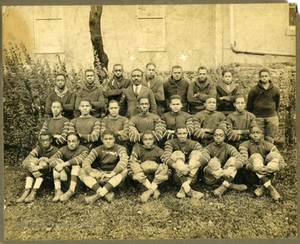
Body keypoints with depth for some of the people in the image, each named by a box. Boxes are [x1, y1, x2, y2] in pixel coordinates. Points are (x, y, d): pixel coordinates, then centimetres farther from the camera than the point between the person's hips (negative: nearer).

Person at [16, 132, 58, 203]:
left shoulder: (55, 150, -12)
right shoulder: (38, 149, -5)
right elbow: (24, 162, -18)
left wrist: (40, 167, -39)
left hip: (50, 174, -3)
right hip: (36, 174, 3)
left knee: (43, 163, -31)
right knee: (31, 164, -23)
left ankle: (34, 192, -37)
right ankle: (27, 191, -32)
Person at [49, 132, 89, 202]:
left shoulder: (83, 149, -10)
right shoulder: (64, 149, -3)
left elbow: (80, 159, -33)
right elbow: (52, 159, -20)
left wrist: (63, 165, -37)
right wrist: (61, 170, -36)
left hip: (78, 176, -3)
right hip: (66, 175, 3)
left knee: (76, 163, -28)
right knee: (57, 161, -18)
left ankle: (71, 191, -35)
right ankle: (58, 191, -29)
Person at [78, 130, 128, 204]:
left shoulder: (120, 149, -4)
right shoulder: (97, 150, 2)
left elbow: (124, 161, -25)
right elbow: (86, 162, -13)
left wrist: (111, 174, -37)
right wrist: (92, 173, -32)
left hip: (114, 178, -2)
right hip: (100, 175, 2)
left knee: (124, 171, -32)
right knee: (82, 171, -19)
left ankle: (97, 195, -36)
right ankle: (107, 193, -34)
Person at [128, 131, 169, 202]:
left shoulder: (159, 150, -7)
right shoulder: (138, 148, -7)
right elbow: (131, 163, -15)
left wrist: (166, 175, -32)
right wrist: (134, 175, -32)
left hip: (157, 179, 0)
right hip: (142, 179, 0)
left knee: (164, 167, -27)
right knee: (134, 165, -26)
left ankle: (149, 191, -28)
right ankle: (155, 190, -29)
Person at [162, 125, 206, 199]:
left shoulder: (194, 144, 4)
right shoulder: (170, 143, 1)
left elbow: (204, 158, -14)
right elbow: (166, 158, -18)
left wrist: (191, 166, -33)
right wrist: (178, 167, -37)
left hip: (191, 177, 1)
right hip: (177, 178, -1)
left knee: (196, 153, -16)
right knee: (177, 153, -20)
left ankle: (183, 189, -29)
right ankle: (188, 189, -38)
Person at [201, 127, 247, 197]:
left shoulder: (229, 147, 1)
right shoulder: (208, 148, -5)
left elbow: (240, 160, -18)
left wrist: (231, 169, -35)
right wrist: (213, 172, -41)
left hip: (226, 176, 2)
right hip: (211, 179, -2)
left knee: (233, 159, -17)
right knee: (213, 161, -27)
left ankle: (224, 186, -33)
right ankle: (231, 185, -26)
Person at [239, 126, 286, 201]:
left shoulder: (268, 145, 1)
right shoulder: (245, 145, -2)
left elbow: (282, 162, -7)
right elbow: (243, 161, -17)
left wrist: (274, 168, -30)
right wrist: (254, 168, -38)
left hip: (268, 176, 2)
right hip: (252, 177, -2)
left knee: (273, 154, -19)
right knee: (256, 156, -26)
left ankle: (262, 187, -28)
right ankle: (270, 188, -40)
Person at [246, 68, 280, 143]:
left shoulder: (275, 90, 5)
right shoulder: (254, 90, -2)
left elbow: (277, 104, 17)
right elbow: (249, 105, 5)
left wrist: (275, 114, 15)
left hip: (272, 117, 2)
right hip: (258, 118, -1)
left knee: (270, 139, 4)